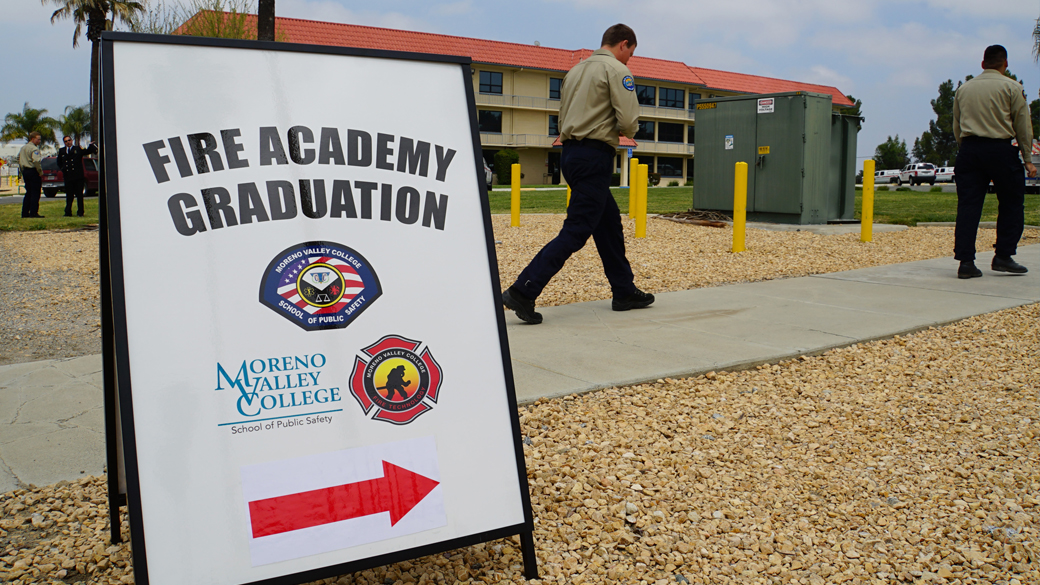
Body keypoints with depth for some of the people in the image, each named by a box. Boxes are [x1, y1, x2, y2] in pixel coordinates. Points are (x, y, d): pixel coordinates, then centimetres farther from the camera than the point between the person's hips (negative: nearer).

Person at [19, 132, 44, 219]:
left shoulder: (23, 148, 15)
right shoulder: (34, 148, -14)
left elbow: (19, 159, 23)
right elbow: (36, 161, -26)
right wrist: (40, 171, -16)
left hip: (25, 172, 9)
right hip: (33, 172, -9)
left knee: (28, 192, 15)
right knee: (35, 193, -5)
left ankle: (25, 213, 15)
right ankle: (33, 213, -7)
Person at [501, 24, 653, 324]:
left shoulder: (576, 70, 20)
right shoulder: (617, 69, -5)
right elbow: (629, 122, -15)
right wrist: (622, 131, 8)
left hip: (571, 151, 9)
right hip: (595, 156, -9)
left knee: (609, 222, 17)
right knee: (576, 231, -8)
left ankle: (624, 293, 24)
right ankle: (522, 291, -14)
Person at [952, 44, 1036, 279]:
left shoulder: (963, 89, 13)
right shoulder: (1011, 87, 2)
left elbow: (956, 126, 14)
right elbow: (1023, 126, 2)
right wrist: (1027, 159, 6)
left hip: (969, 148, 3)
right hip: (1000, 149, -3)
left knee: (968, 205, 0)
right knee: (1011, 204, 10)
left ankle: (965, 261, -5)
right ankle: (1003, 257, 8)